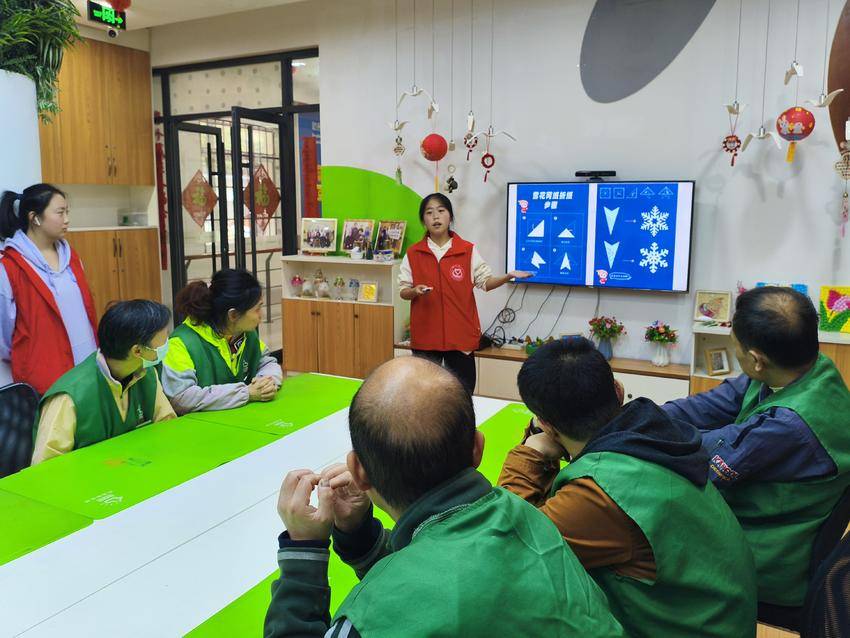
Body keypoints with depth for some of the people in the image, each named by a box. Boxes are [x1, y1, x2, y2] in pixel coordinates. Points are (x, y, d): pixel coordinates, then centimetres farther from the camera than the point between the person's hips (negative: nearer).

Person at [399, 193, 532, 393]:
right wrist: (415, 291, -15)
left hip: (461, 335, 0)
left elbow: (485, 282, 4)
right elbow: (403, 291, 7)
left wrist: (508, 276, -13)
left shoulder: (468, 250, 1)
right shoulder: (413, 253, 3)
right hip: (425, 337, 1)